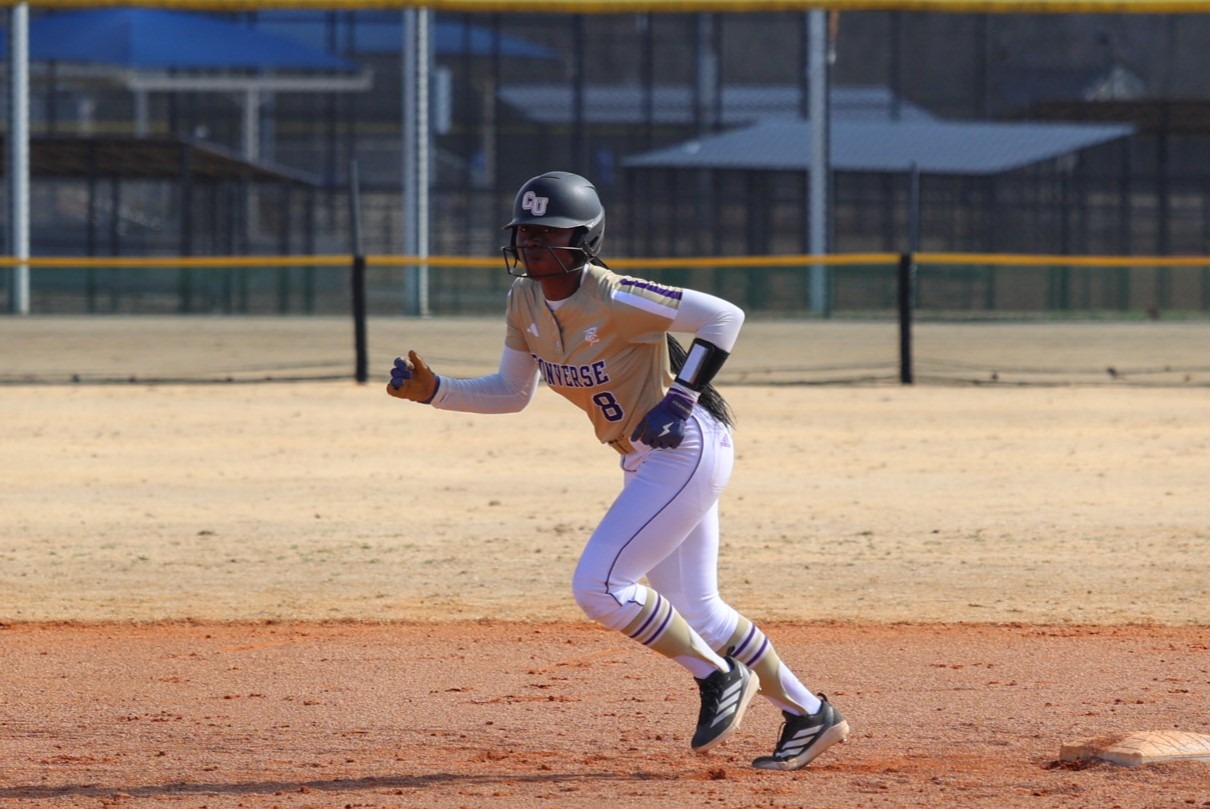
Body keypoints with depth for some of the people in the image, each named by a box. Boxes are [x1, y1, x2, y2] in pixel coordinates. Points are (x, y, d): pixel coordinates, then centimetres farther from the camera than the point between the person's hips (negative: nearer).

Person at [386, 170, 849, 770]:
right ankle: (809, 716, 28)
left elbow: (725, 316, -23)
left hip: (687, 450, -9)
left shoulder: (612, 299, -24)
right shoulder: (526, 303, 1)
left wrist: (681, 399, -26)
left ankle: (720, 679, 3)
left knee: (598, 586, -15)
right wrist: (434, 391, -3)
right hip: (645, 461, 9)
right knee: (693, 612, 15)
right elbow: (511, 393, 10)